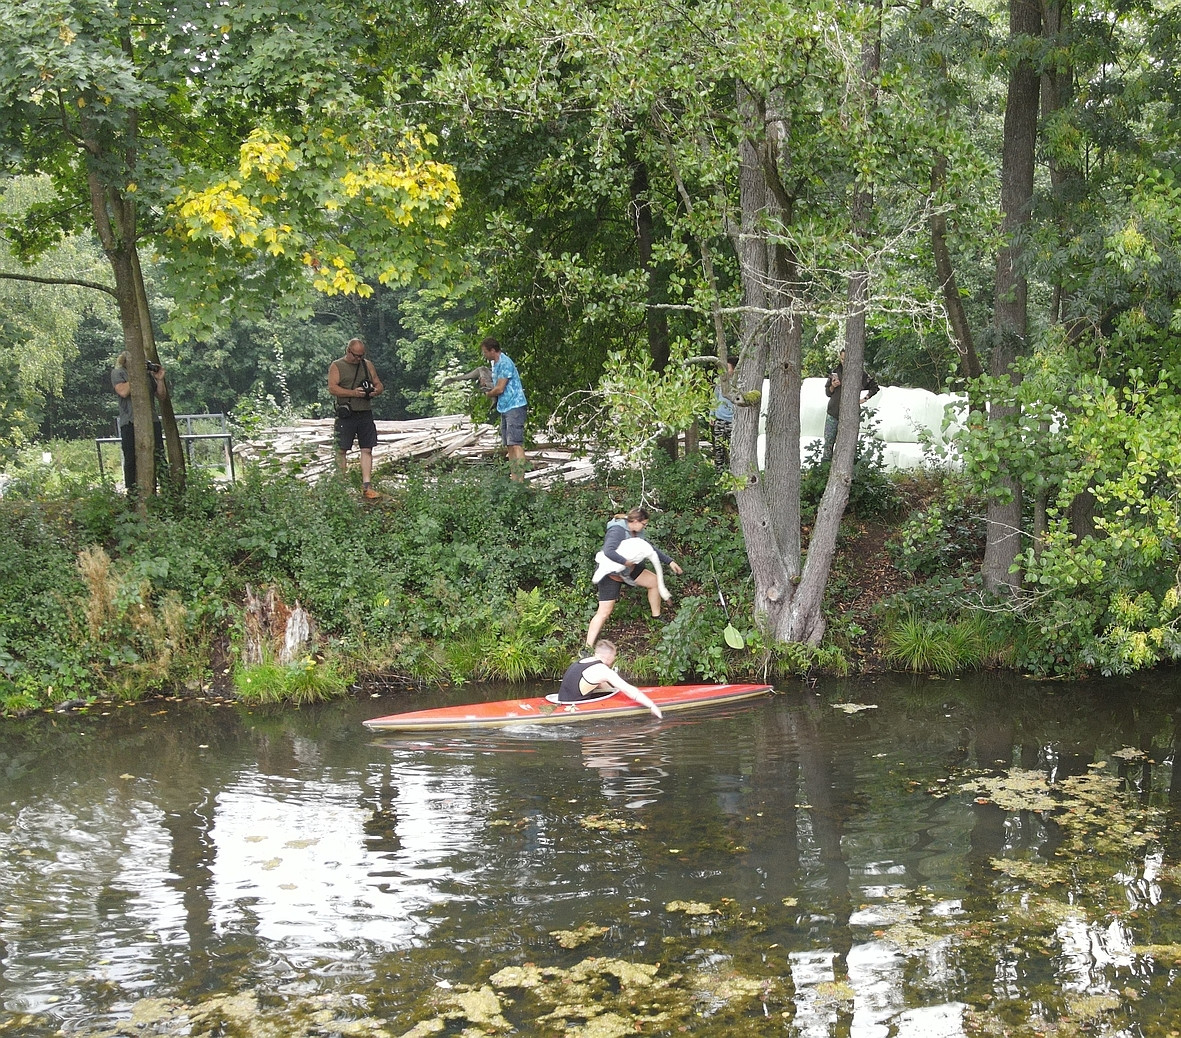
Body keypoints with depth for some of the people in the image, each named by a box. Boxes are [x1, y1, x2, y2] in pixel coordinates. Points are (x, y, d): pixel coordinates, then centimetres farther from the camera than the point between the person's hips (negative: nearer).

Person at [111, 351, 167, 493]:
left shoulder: (148, 374, 17)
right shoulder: (118, 373, 6)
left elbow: (162, 396, 16)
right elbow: (123, 391, -13)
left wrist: (159, 379, 2)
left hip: (152, 421, 3)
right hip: (130, 423, -3)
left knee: (159, 458, -2)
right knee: (132, 459, 0)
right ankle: (132, 492, 4)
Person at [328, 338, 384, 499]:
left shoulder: (368, 365, 15)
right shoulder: (336, 366, 1)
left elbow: (379, 384, 19)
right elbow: (332, 388, -11)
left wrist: (376, 391, -6)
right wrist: (353, 393, -21)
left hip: (365, 413, 4)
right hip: (346, 414, -4)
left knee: (367, 450, -2)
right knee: (342, 450, 2)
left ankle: (366, 486, -2)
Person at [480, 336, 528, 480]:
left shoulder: (505, 363, -16)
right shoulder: (495, 363, 16)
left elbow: (499, 388, -18)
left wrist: (488, 394, 1)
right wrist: (490, 391, 2)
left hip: (514, 407, -11)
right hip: (505, 408, 11)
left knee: (515, 444, -15)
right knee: (508, 446, 8)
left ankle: (520, 480, -19)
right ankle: (514, 479, 10)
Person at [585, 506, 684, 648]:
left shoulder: (636, 532, 0)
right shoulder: (617, 531, -28)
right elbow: (608, 551, -42)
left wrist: (669, 562, 4)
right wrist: (626, 562, -36)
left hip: (628, 569, 9)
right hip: (610, 574, -9)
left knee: (655, 581, 10)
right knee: (604, 612, -12)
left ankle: (656, 617, 28)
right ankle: (588, 647, -9)